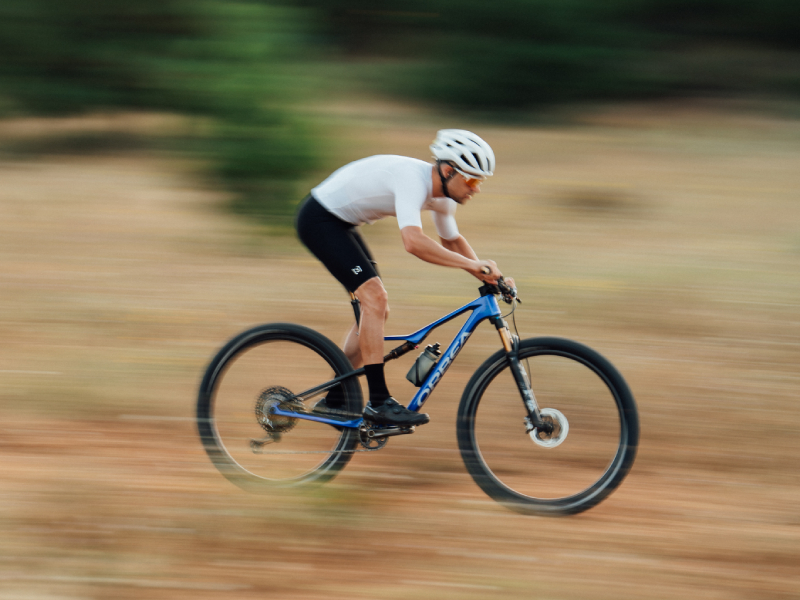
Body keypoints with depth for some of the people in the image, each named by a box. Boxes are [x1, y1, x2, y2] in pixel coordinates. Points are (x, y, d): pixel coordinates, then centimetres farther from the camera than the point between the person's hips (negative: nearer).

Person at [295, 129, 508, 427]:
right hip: (319, 218, -10)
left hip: (341, 223, 10)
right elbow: (414, 242, -44)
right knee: (375, 298, -20)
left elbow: (452, 241, 15)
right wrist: (472, 265, -41)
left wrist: (485, 273, 0)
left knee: (375, 308, 9)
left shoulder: (443, 195, -2)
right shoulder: (412, 179, -31)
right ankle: (378, 402, -20)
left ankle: (334, 401, 16)